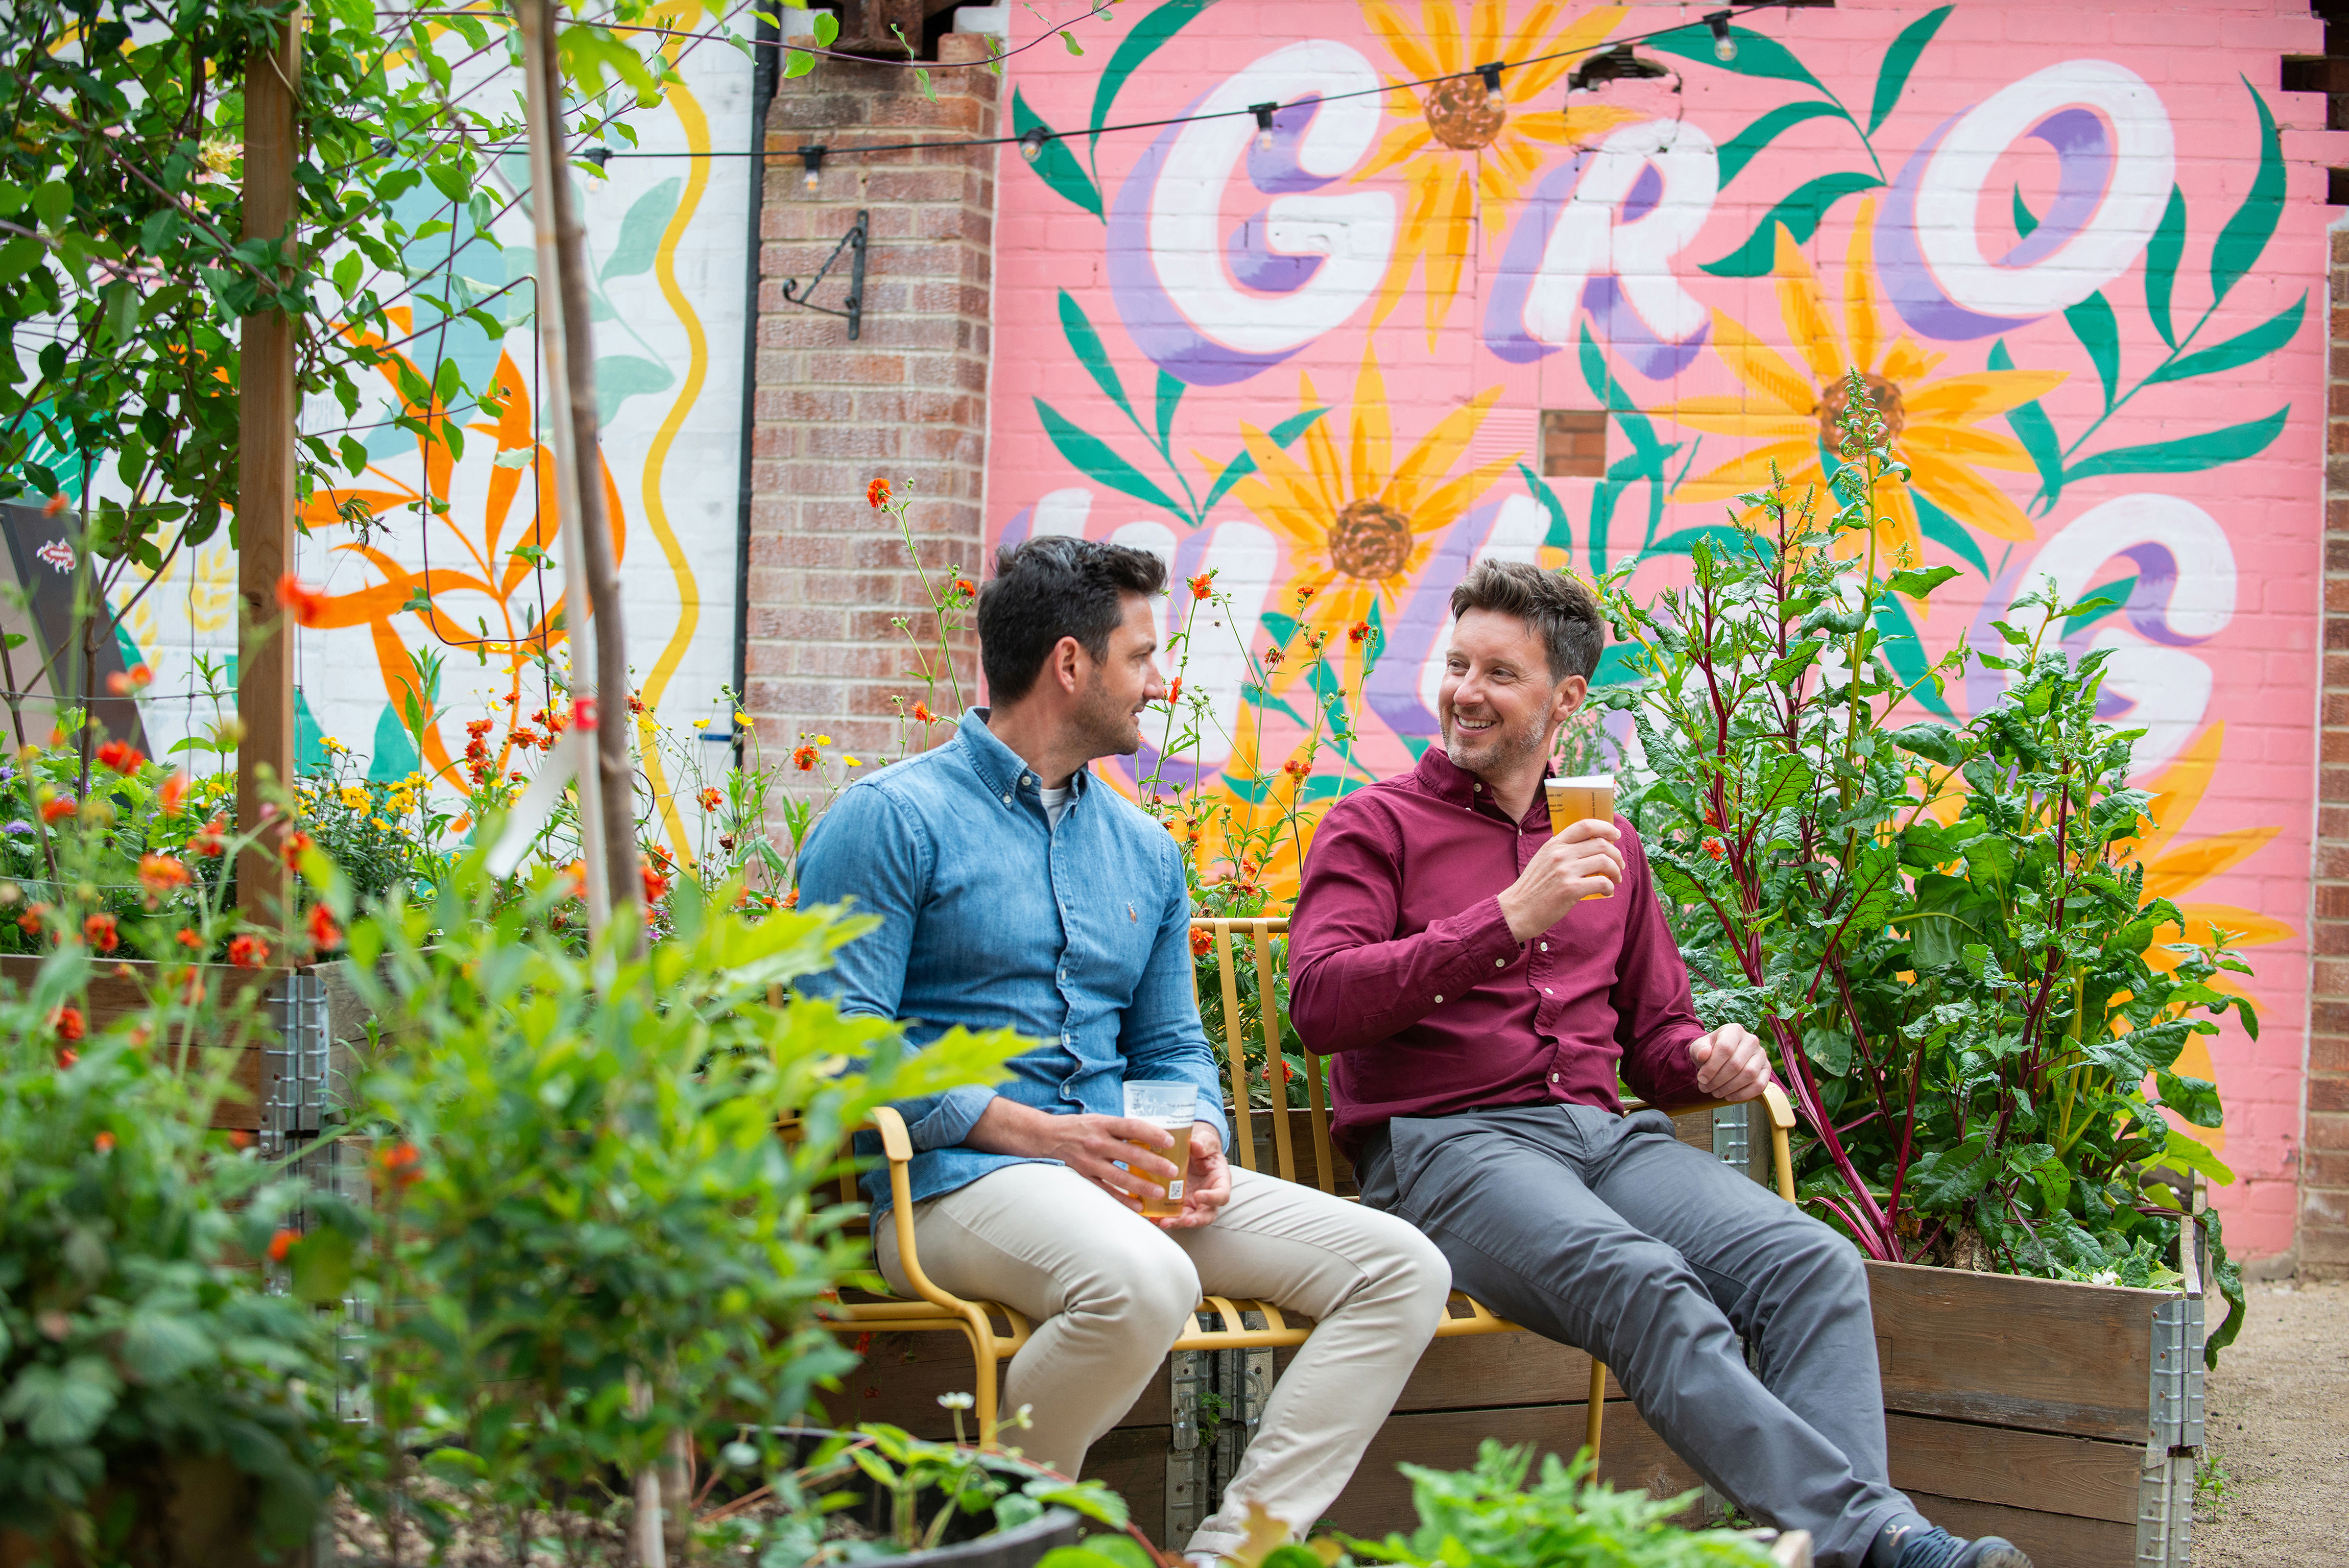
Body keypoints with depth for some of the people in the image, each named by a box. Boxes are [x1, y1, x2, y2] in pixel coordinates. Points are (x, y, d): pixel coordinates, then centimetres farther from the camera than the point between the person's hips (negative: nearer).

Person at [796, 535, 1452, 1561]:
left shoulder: (1144, 851, 21)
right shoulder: (891, 820, -2)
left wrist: (1198, 1143, 0)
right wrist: (1029, 1131, -18)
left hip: (1120, 1172, 8)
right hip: (955, 1177, -7)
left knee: (1400, 1268, -9)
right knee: (1141, 1282, -39)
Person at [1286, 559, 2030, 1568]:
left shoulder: (1605, 847, 24)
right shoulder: (1376, 827, 8)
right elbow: (1321, 1004, -9)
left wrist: (1712, 1061, 4)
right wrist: (1511, 918, -16)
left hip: (1603, 1133, 5)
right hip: (1443, 1144, -5)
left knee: (1813, 1264, -23)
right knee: (1643, 1282, -35)